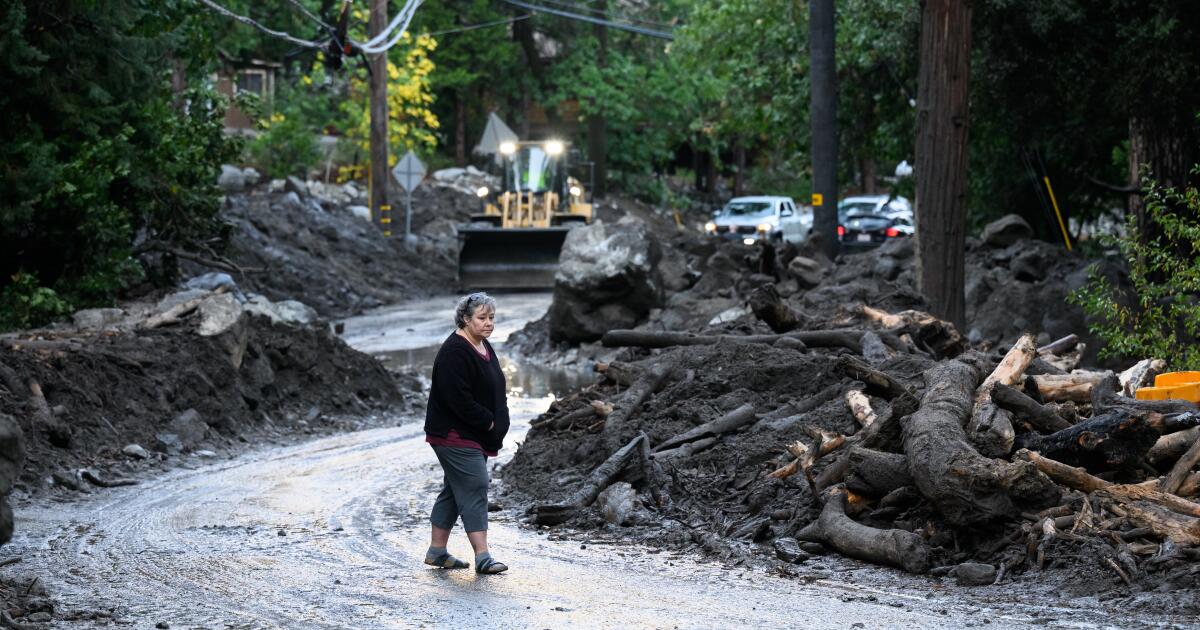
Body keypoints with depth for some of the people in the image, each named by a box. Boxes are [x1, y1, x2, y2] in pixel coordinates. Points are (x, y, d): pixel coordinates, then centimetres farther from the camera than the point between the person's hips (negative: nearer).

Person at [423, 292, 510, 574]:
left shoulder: (484, 348, 13)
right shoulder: (455, 352, -18)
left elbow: (495, 391, 22)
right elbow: (458, 398, -25)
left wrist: (497, 422, 7)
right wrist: (488, 421, -16)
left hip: (476, 435, 10)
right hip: (455, 435, -10)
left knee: (454, 491, 14)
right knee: (474, 488, -13)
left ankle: (437, 551, 21)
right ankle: (482, 557, -15)